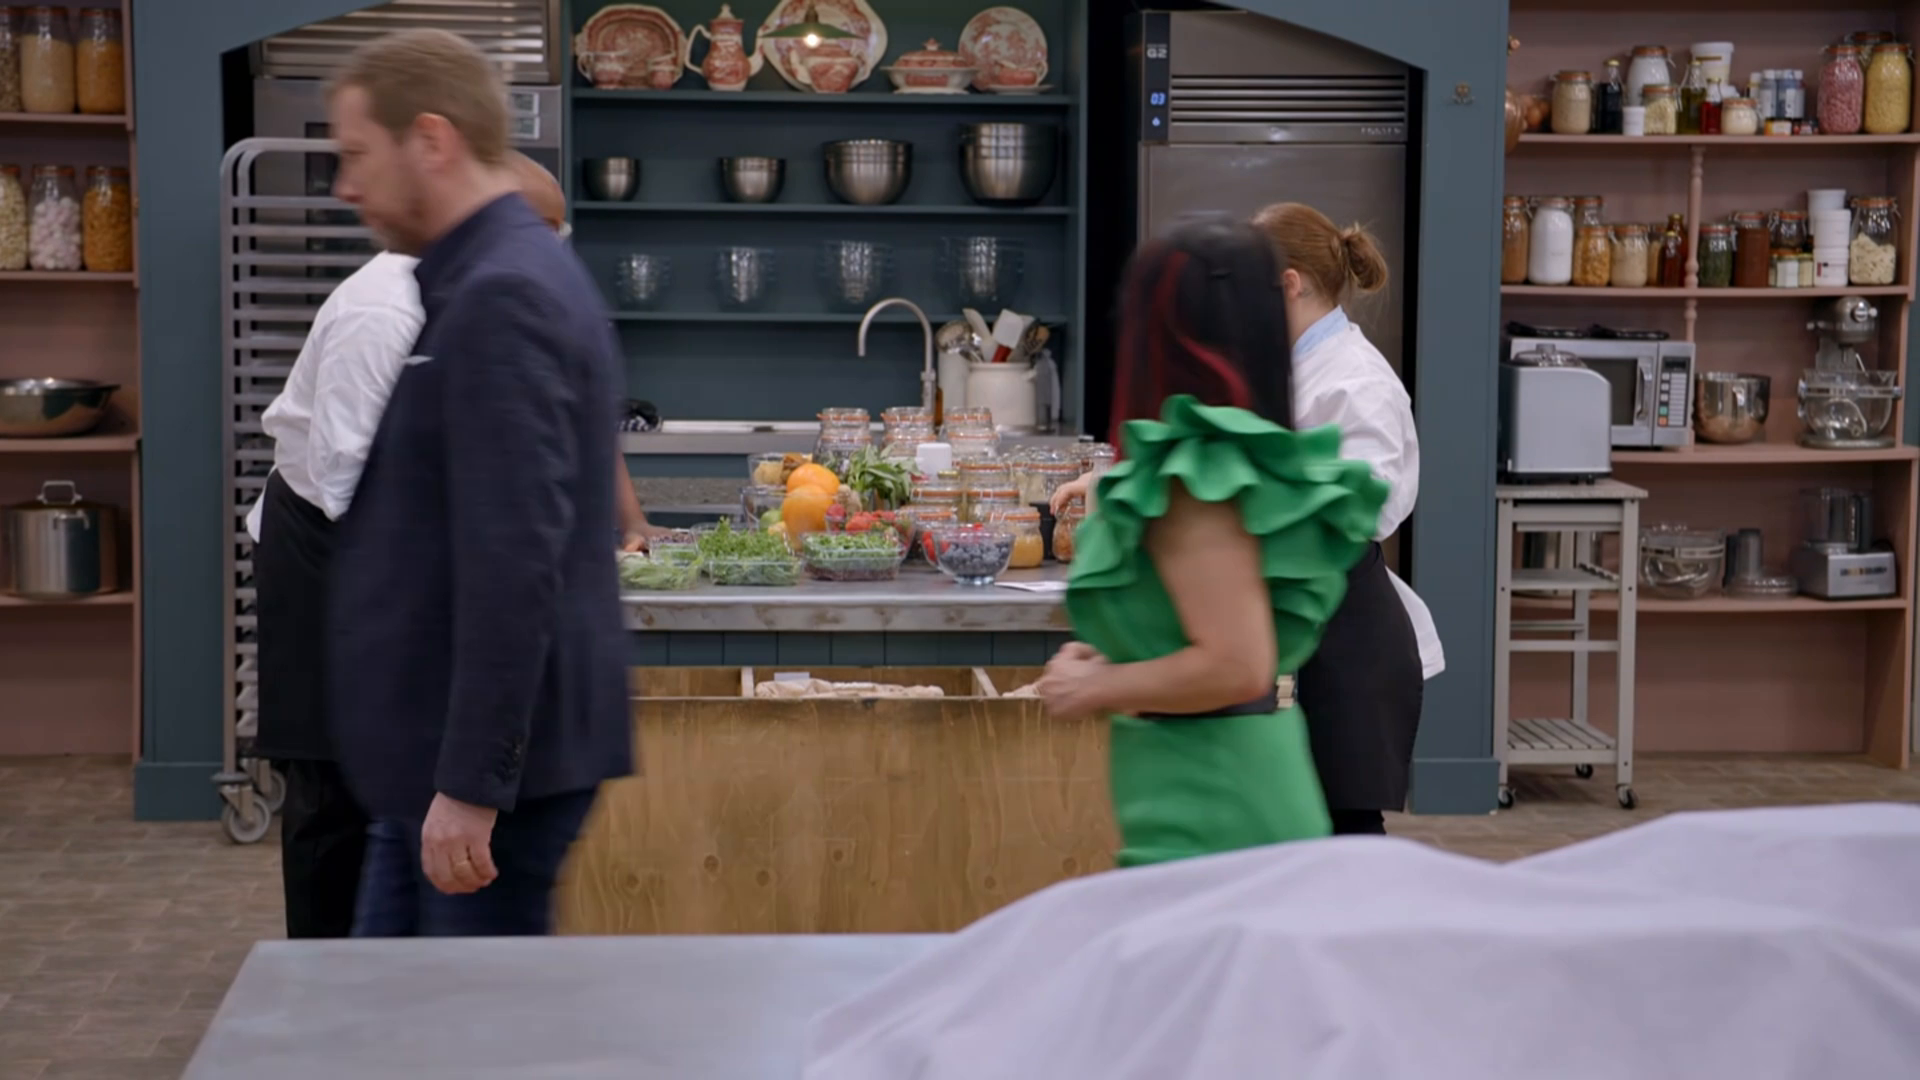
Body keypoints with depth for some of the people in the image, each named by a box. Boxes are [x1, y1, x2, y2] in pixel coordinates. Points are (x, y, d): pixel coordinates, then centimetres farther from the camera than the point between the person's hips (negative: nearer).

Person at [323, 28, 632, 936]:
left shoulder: (499, 299, -18)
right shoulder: (505, 277, 14)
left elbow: (514, 563, -25)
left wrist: (472, 783, -25)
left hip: (493, 761, -10)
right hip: (443, 755, 10)